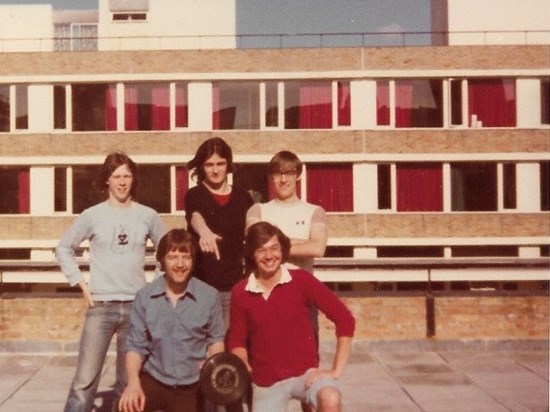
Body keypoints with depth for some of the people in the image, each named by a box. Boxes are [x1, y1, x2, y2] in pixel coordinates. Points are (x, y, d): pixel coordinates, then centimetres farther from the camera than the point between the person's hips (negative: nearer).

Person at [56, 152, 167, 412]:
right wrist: (81, 283, 0)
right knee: (85, 380, -6)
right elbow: (64, 248, 8)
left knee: (130, 381, 11)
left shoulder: (147, 216, 3)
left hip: (137, 306, 2)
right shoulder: (93, 215, -1)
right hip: (101, 306, -2)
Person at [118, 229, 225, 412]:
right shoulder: (144, 296, -5)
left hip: (191, 386, 0)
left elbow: (216, 339, 5)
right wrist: (133, 382, -18)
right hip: (153, 379, 0)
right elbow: (136, 345, -3)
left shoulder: (209, 296, -7)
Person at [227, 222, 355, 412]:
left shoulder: (301, 280, -12)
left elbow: (344, 319, -11)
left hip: (305, 372, -3)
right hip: (265, 381, 3)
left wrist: (335, 370, -13)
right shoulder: (240, 293, -5)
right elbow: (236, 340, 8)